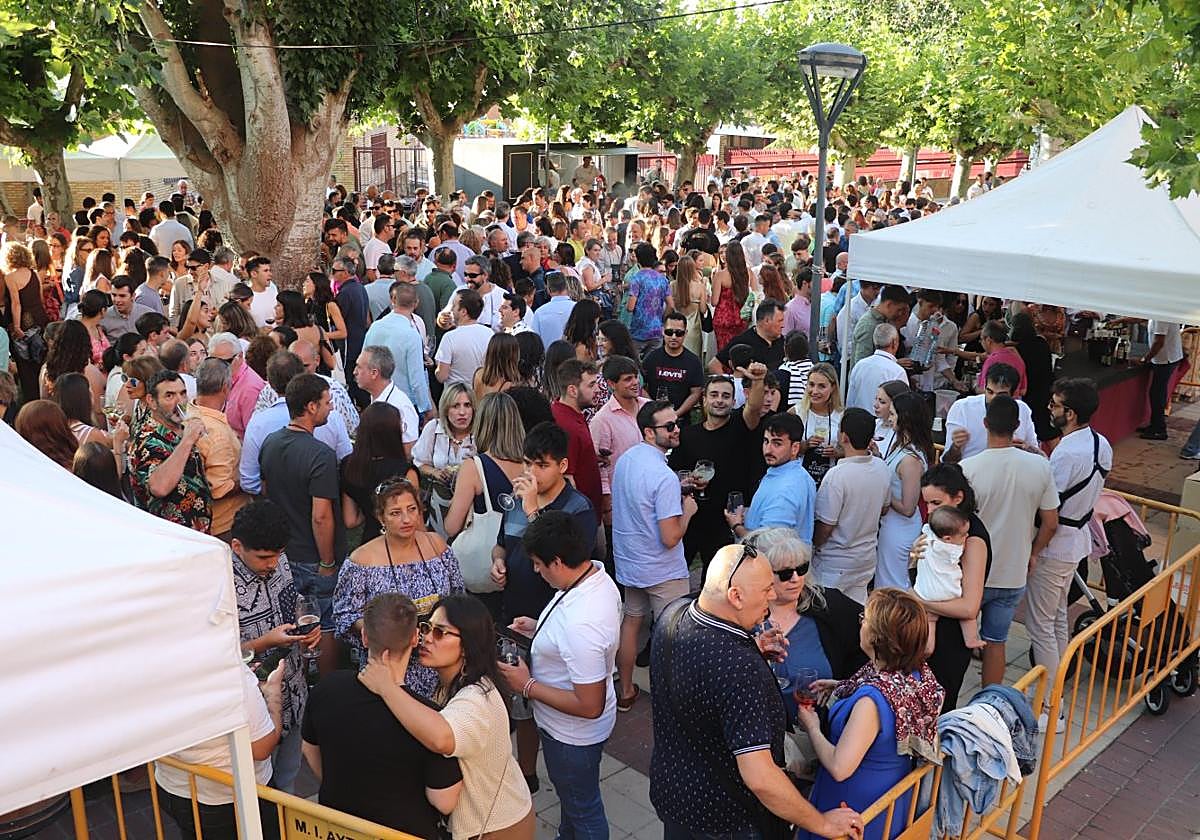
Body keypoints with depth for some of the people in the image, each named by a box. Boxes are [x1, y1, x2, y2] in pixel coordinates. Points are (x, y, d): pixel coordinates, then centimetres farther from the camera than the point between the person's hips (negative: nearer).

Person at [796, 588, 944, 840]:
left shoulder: (871, 699, -37)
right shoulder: (917, 672, -12)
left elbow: (839, 768, -32)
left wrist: (813, 729, -16)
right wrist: (839, 687, 4)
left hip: (859, 802, -7)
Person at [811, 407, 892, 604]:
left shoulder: (837, 475, -27)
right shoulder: (882, 468, -5)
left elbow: (825, 527, -19)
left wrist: (811, 547, -2)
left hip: (836, 564, -7)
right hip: (868, 557, 7)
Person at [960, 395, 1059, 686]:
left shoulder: (968, 468, -20)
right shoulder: (1040, 466, -9)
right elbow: (1050, 523, -1)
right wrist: (1033, 554, 15)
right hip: (1013, 575, 2)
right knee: (995, 643, 16)